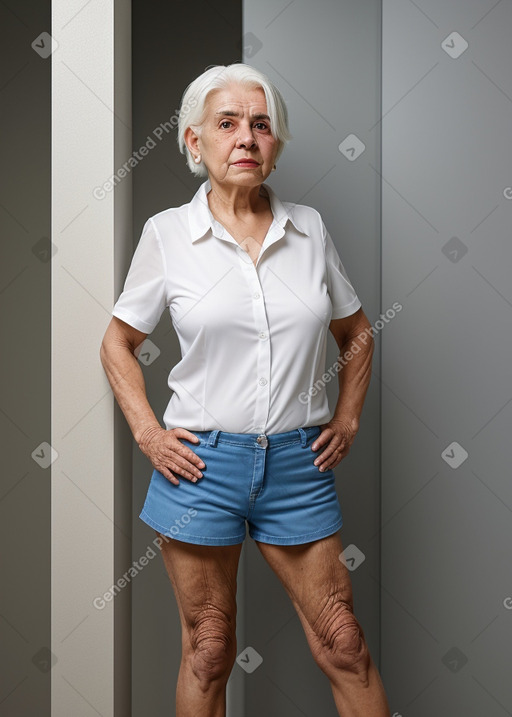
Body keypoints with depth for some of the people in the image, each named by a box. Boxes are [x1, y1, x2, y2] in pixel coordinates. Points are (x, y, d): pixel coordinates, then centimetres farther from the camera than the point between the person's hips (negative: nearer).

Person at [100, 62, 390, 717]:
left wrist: (347, 420, 8)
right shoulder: (167, 232, -3)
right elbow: (117, 344, 7)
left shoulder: (309, 228, 3)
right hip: (200, 463, -1)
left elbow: (356, 334, 17)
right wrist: (147, 434, -3)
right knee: (208, 652, 13)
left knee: (343, 645, 8)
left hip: (299, 462, 2)